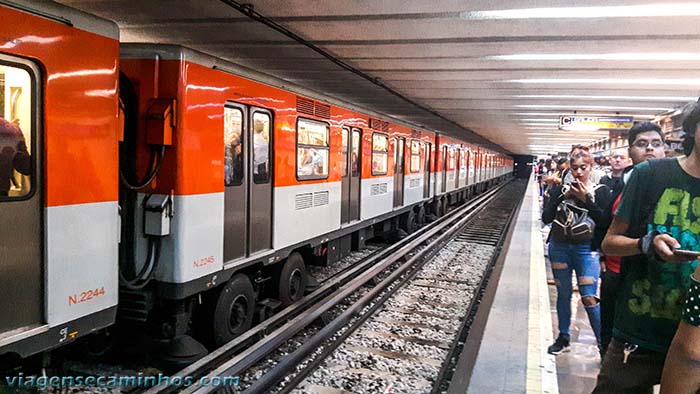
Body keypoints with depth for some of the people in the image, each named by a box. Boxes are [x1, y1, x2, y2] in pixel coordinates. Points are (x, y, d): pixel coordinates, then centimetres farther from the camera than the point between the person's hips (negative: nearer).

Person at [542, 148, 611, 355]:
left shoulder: (601, 191, -1)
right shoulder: (560, 188, 3)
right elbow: (546, 218, -5)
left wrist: (587, 199, -19)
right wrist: (562, 197, -15)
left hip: (586, 248, -2)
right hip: (559, 246, 3)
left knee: (589, 297, -7)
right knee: (563, 293, 12)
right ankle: (563, 338, 26)